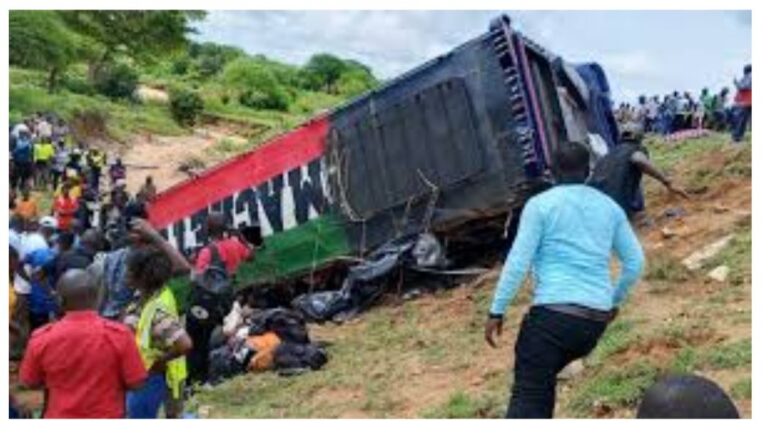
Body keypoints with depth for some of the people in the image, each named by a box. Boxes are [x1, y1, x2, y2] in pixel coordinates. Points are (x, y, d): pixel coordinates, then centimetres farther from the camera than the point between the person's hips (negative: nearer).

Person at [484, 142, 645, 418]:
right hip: (596, 318, 6)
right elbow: (635, 263, 17)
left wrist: (497, 311, -4)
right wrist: (615, 300, 32)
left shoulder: (540, 204, -1)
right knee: (543, 379, 26)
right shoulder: (610, 207, 14)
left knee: (528, 393, -6)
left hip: (554, 312, -6)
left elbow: (518, 262, -9)